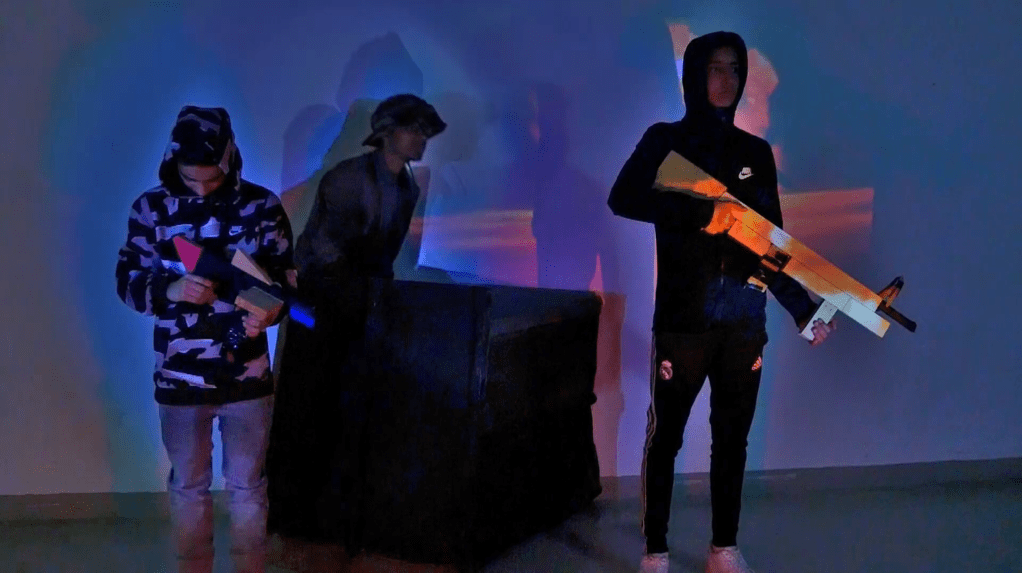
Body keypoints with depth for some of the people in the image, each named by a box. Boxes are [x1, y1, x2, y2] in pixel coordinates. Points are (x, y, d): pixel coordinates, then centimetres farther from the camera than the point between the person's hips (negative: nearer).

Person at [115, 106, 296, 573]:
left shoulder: (262, 206, -6)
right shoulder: (151, 208, -4)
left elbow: (286, 278, -3)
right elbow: (127, 282, -4)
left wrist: (267, 312, -24)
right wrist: (171, 290, -25)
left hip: (247, 376, 0)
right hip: (179, 378, 1)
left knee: (248, 485, 13)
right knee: (188, 486, 16)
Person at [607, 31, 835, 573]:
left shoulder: (756, 152, 13)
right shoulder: (665, 140, 2)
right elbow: (623, 198, -16)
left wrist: (802, 308, 3)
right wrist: (704, 212, -23)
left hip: (744, 321, 4)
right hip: (683, 318, -3)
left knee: (732, 437, 9)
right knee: (665, 435, 2)